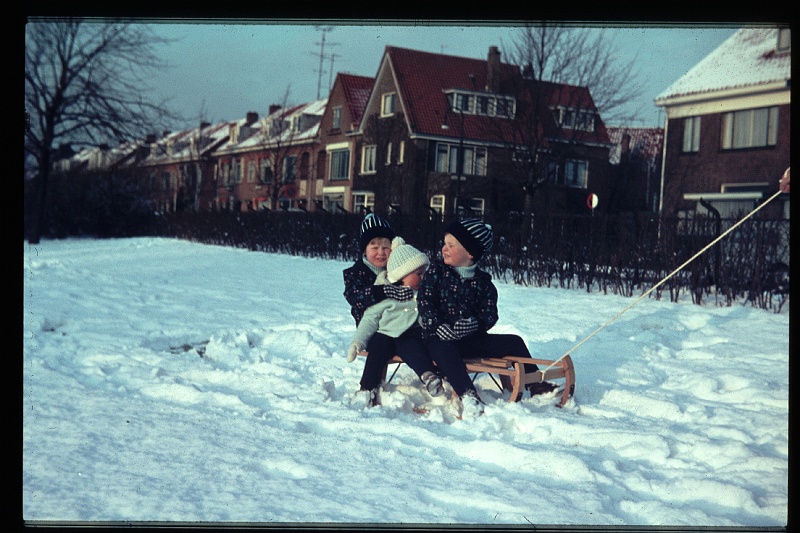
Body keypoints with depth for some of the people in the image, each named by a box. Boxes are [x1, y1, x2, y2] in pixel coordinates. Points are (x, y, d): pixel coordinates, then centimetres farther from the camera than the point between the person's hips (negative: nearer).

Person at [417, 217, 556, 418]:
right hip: (440, 338, -3)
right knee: (444, 349, -38)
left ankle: (536, 386, 4)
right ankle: (467, 395, -55)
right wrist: (437, 325, -22)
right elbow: (424, 301, -5)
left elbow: (490, 314, 0)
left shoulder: (483, 282, 9)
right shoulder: (436, 270, 6)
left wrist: (475, 324, -23)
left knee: (514, 341, -5)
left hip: (472, 339, 4)